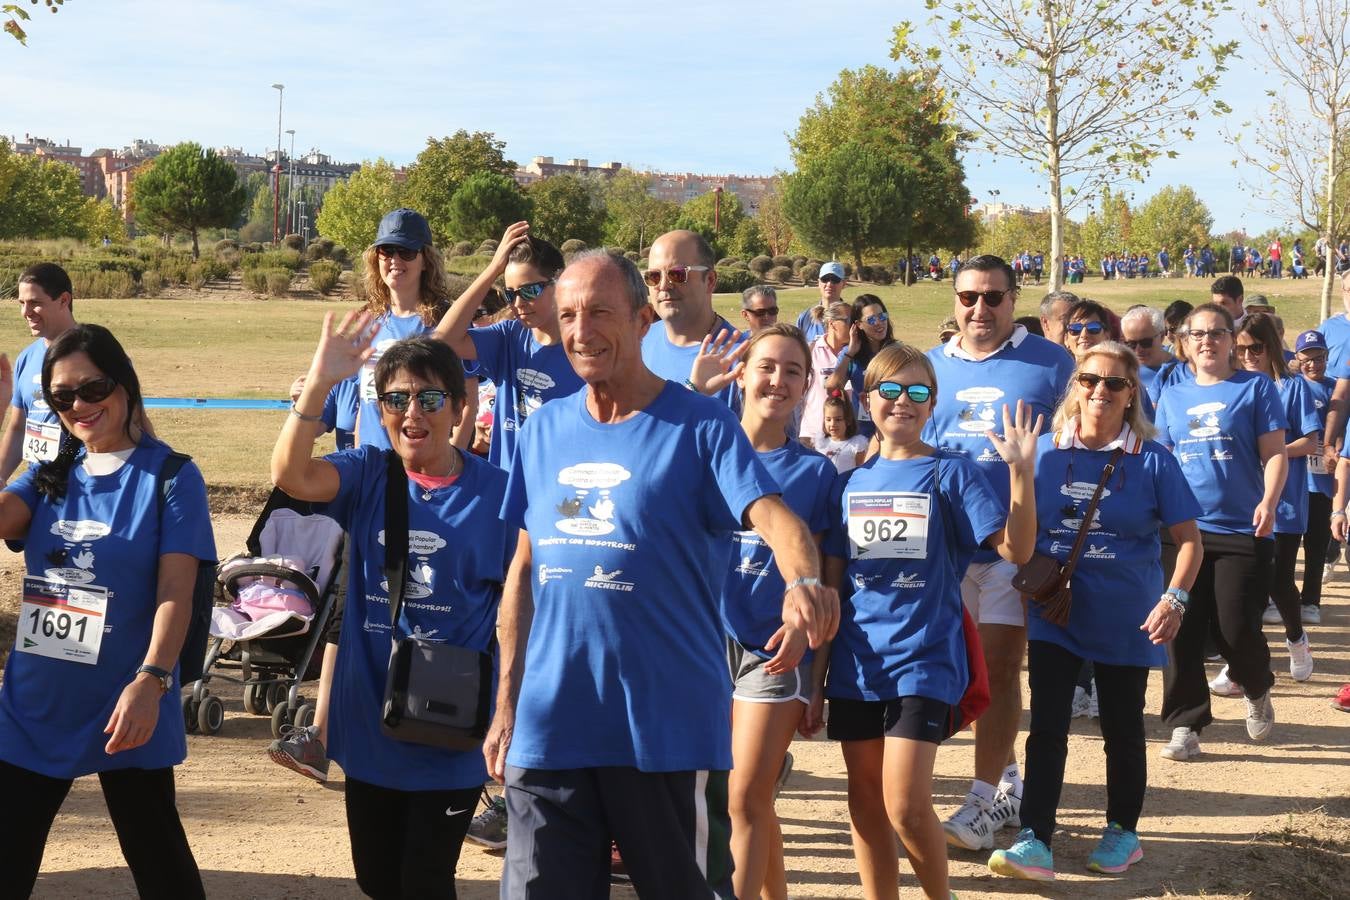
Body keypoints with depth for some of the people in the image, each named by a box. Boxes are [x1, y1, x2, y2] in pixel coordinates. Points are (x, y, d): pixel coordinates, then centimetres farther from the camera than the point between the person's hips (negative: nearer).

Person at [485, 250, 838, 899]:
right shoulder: (544, 429, 10)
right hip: (548, 726, 4)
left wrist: (802, 581, -43)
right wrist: (506, 705, 14)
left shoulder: (702, 426, -5)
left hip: (670, 729, -4)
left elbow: (773, 517, -20)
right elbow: (524, 569, 15)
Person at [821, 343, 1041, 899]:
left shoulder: (951, 473, -1)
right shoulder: (849, 483, 9)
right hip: (857, 664, 4)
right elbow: (830, 583, 10)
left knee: (906, 807, -11)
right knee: (865, 807, 8)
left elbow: (1015, 549, -11)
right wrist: (814, 676, 7)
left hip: (924, 659, -4)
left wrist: (1021, 470, -24)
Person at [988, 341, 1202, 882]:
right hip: (1053, 613, 2)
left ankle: (1122, 832, 27)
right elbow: (1024, 530, 10)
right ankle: (1035, 841, -4)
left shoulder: (1151, 460, -6)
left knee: (1122, 727, 11)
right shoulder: (1045, 452, 0)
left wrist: (1174, 598, -17)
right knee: (1047, 726, -3)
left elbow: (1187, 538, -4)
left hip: (1124, 619, -1)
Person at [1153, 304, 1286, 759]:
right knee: (1182, 630, -2)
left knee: (1235, 628, -5)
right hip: (1182, 530, 3)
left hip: (1242, 532, -3)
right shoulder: (1173, 397, 14)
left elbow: (1275, 453, -3)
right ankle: (1185, 725, 6)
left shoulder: (1256, 388, 2)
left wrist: (1268, 501, -18)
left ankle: (1257, 691, 27)